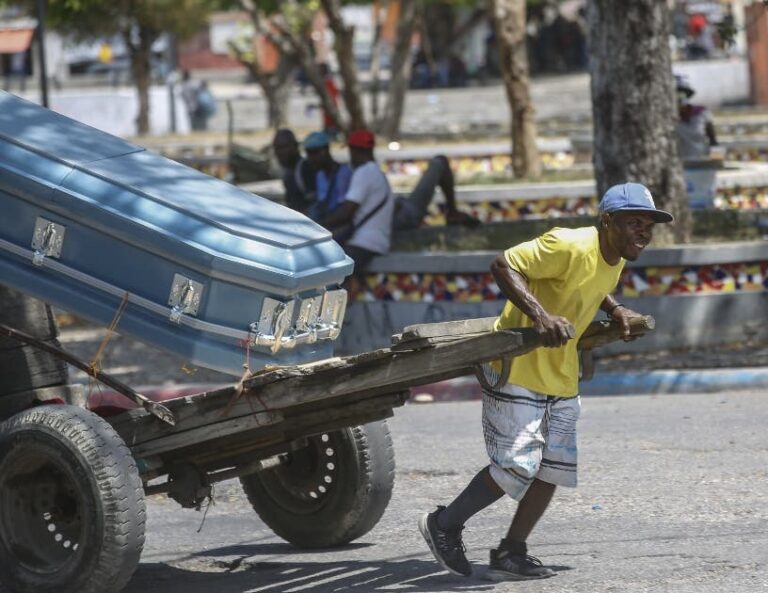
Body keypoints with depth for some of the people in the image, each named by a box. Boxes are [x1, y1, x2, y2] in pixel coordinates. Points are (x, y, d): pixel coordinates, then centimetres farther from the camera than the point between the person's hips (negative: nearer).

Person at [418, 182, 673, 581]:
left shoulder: (616, 257, 3)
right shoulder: (569, 246, -25)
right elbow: (504, 265, -26)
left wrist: (615, 310, 5)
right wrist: (540, 315, -37)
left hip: (561, 374, 9)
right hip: (517, 367, -9)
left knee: (553, 467, 7)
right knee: (517, 464, -11)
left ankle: (511, 554, 16)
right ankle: (444, 525, 8)